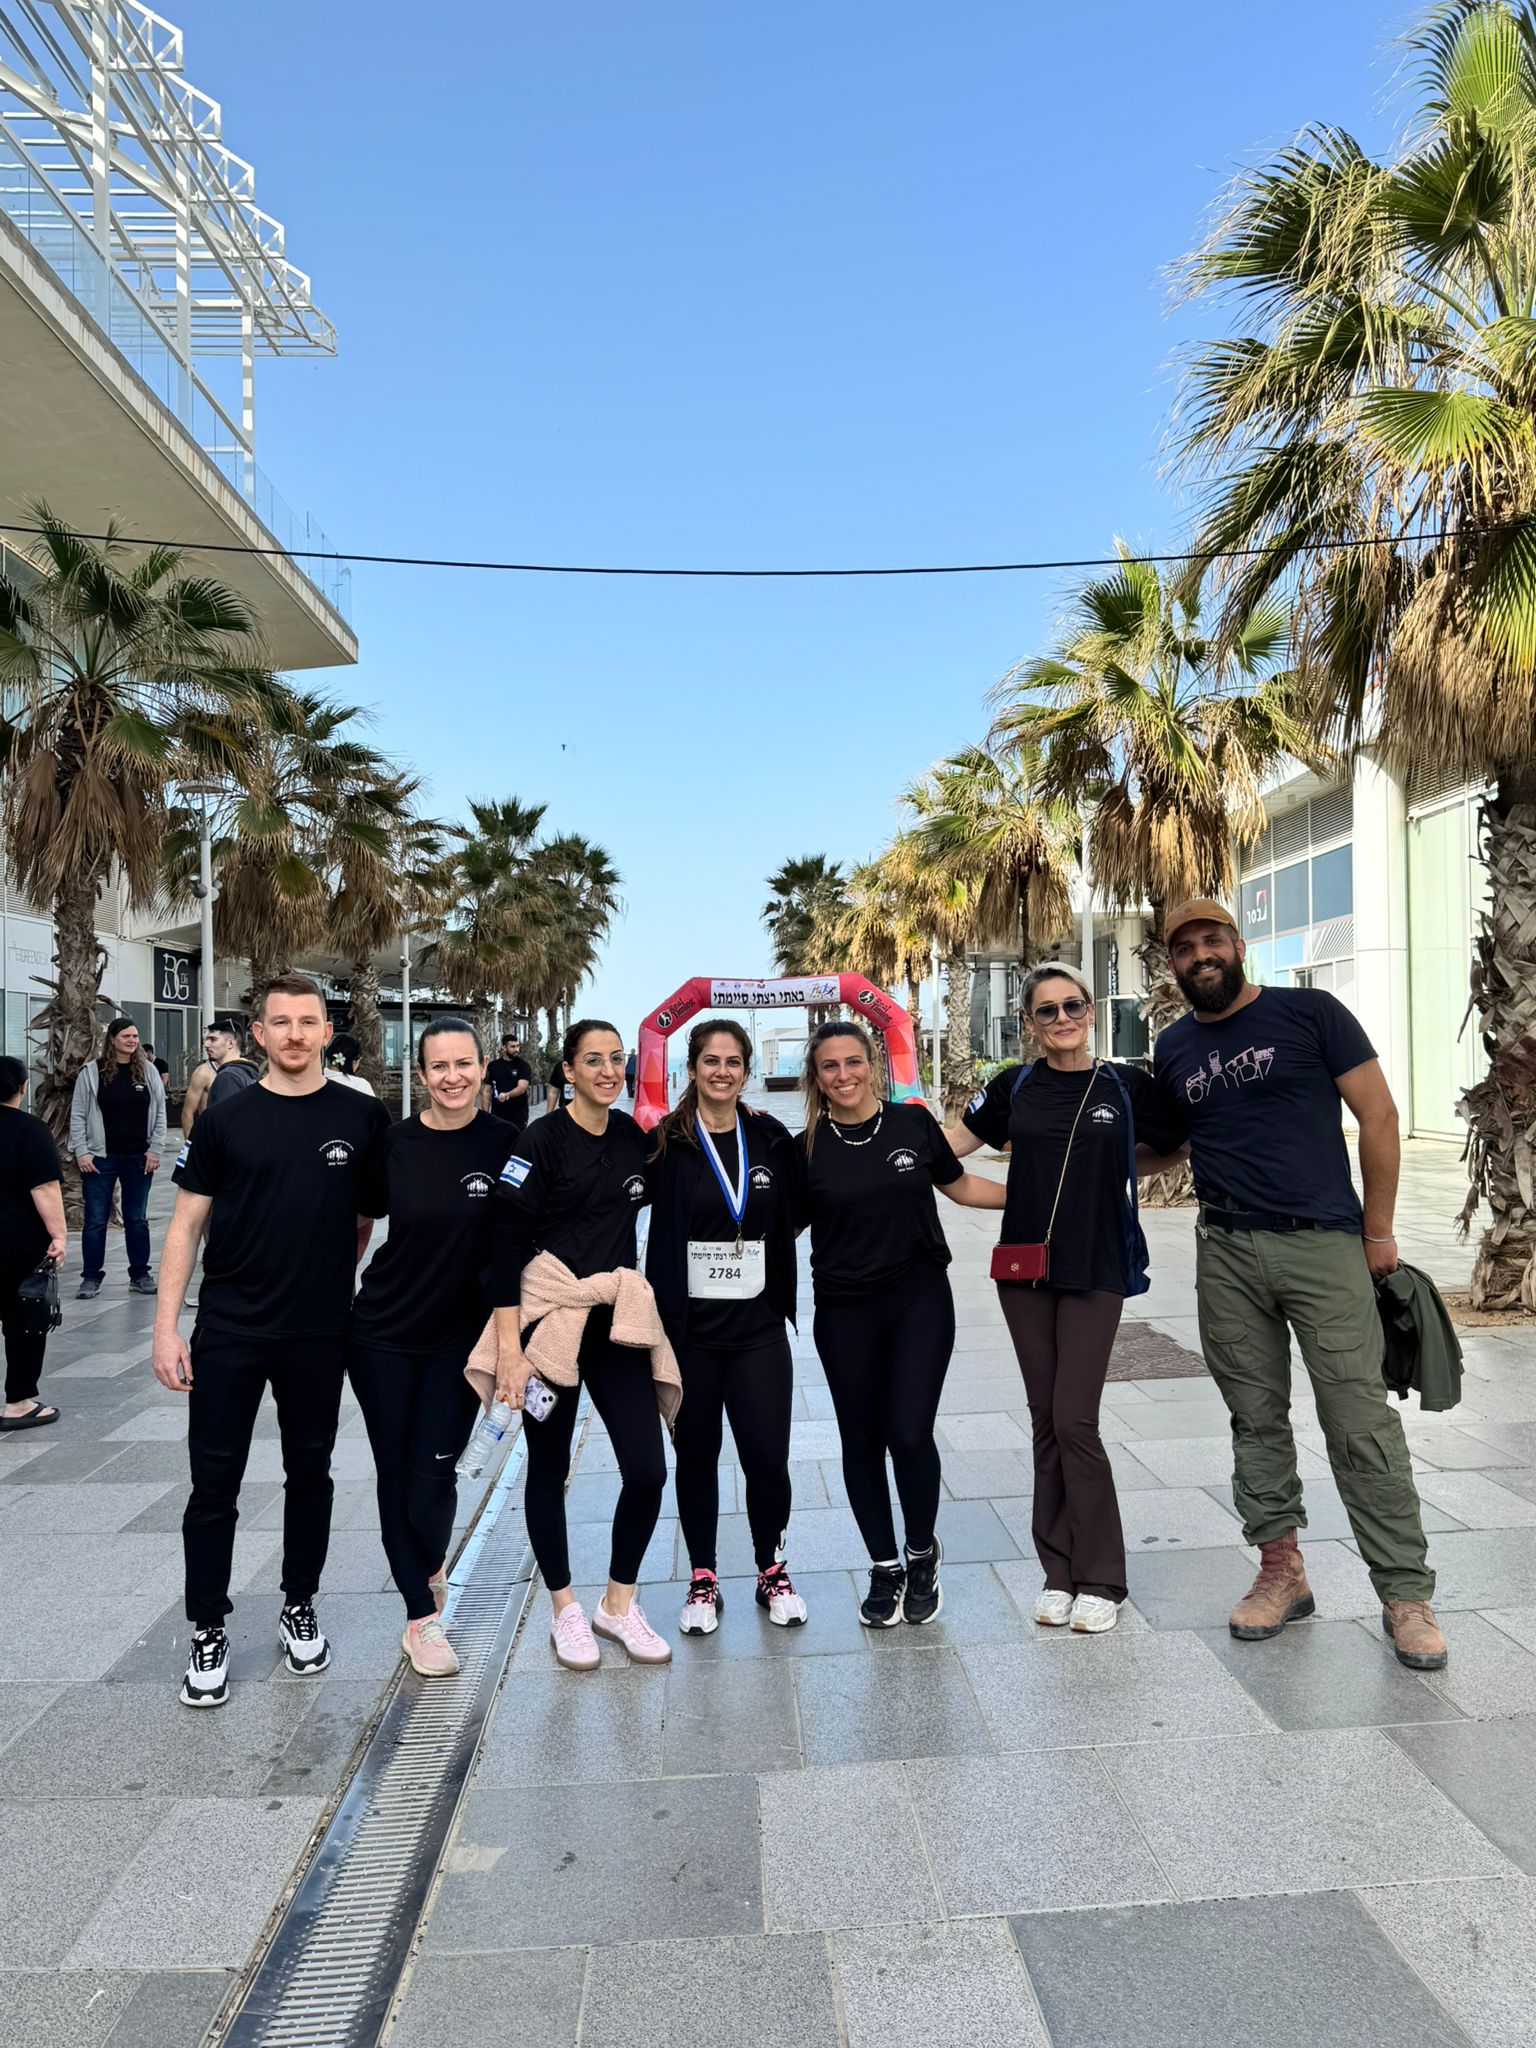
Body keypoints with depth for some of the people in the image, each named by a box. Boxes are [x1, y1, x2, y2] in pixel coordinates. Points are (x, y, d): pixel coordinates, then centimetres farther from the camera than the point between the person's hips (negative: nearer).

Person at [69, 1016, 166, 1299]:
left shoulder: (148, 1071, 3)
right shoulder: (91, 1072, -3)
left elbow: (159, 1113, 5)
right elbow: (78, 1115, -2)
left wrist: (154, 1149, -2)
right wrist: (81, 1152, -9)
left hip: (139, 1158, 2)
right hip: (101, 1158, -2)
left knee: (137, 1219, 10)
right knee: (95, 1220, 4)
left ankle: (140, 1274, 19)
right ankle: (91, 1277, 14)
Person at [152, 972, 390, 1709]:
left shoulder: (363, 1118, -2)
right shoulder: (225, 1120, -2)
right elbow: (186, 1225, -1)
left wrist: (338, 1280, 4)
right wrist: (166, 1327, -5)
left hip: (319, 1334, 1)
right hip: (227, 1333, 0)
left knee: (310, 1474, 15)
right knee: (214, 1484, 6)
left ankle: (300, 1609, 34)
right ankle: (208, 1634, 22)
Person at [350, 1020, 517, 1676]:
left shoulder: (506, 1143, -9)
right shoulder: (393, 1144, -7)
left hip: (461, 1336, -1)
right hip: (384, 1333, 1)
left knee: (432, 1475, -1)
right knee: (394, 1473, 6)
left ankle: (429, 1568, 33)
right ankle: (422, 1613, 23)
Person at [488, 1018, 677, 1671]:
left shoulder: (634, 1137, 5)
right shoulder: (542, 1140, -11)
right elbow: (505, 1242, -13)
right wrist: (510, 1345, -17)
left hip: (617, 1322, 4)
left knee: (648, 1470, -1)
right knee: (549, 1469, 9)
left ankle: (618, 1604, 21)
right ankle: (564, 1608, 28)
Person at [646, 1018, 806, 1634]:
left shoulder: (772, 1139, 5)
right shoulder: (666, 1143, -5)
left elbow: (793, 1215, 16)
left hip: (757, 1328, 2)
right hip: (687, 1329, -2)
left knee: (767, 1455, 0)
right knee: (696, 1455, 11)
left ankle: (772, 1571, 25)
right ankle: (702, 1579, 29)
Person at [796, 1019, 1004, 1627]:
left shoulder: (913, 1123, -2)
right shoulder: (807, 1149, -2)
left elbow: (960, 1186, 12)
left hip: (920, 1301, -1)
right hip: (844, 1313, 1)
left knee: (909, 1434, -7)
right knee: (862, 1440, 9)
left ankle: (923, 1554, 21)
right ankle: (884, 1569, 29)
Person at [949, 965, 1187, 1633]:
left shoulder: (1128, 1086, -1)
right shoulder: (1015, 1087, 4)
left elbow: (1179, 1149, 10)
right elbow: (948, 1145, 10)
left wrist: (1107, 1173, -2)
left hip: (1096, 1271, -2)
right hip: (1024, 1269, 3)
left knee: (1075, 1422, -5)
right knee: (1046, 1421, 9)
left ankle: (1099, 1579, 11)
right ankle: (1059, 1572, 21)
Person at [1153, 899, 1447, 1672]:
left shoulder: (1311, 1014, -1)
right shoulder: (1173, 1048, 11)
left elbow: (1378, 1114, -1)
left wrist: (1378, 1229, -2)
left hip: (1323, 1245, -4)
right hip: (1226, 1253, 4)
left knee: (1361, 1420, -3)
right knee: (1256, 1418, 10)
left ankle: (1405, 1594, 8)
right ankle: (1281, 1570, 22)